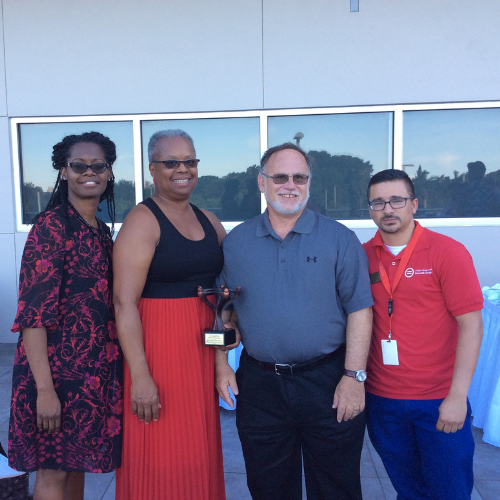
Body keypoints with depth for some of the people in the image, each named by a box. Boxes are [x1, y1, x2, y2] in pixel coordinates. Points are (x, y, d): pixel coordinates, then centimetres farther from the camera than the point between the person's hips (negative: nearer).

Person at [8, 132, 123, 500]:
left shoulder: (101, 230, 10)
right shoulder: (52, 225, -13)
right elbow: (34, 313, -17)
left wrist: (111, 368, 10)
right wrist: (44, 388, -20)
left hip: (97, 368, 7)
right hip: (58, 364, -7)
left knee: (77, 461, 19)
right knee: (54, 469, 8)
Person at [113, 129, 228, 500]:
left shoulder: (209, 221, 11)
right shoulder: (143, 221, -10)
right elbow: (124, 302, -17)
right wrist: (140, 376, -21)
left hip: (202, 351, 6)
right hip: (157, 348, -6)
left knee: (199, 455, 16)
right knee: (160, 460, 5)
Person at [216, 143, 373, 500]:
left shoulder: (339, 239, -4)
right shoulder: (236, 242, 3)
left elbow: (359, 309, -6)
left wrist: (354, 376, -11)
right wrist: (221, 364, 2)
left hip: (327, 383, -1)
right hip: (259, 384, 2)